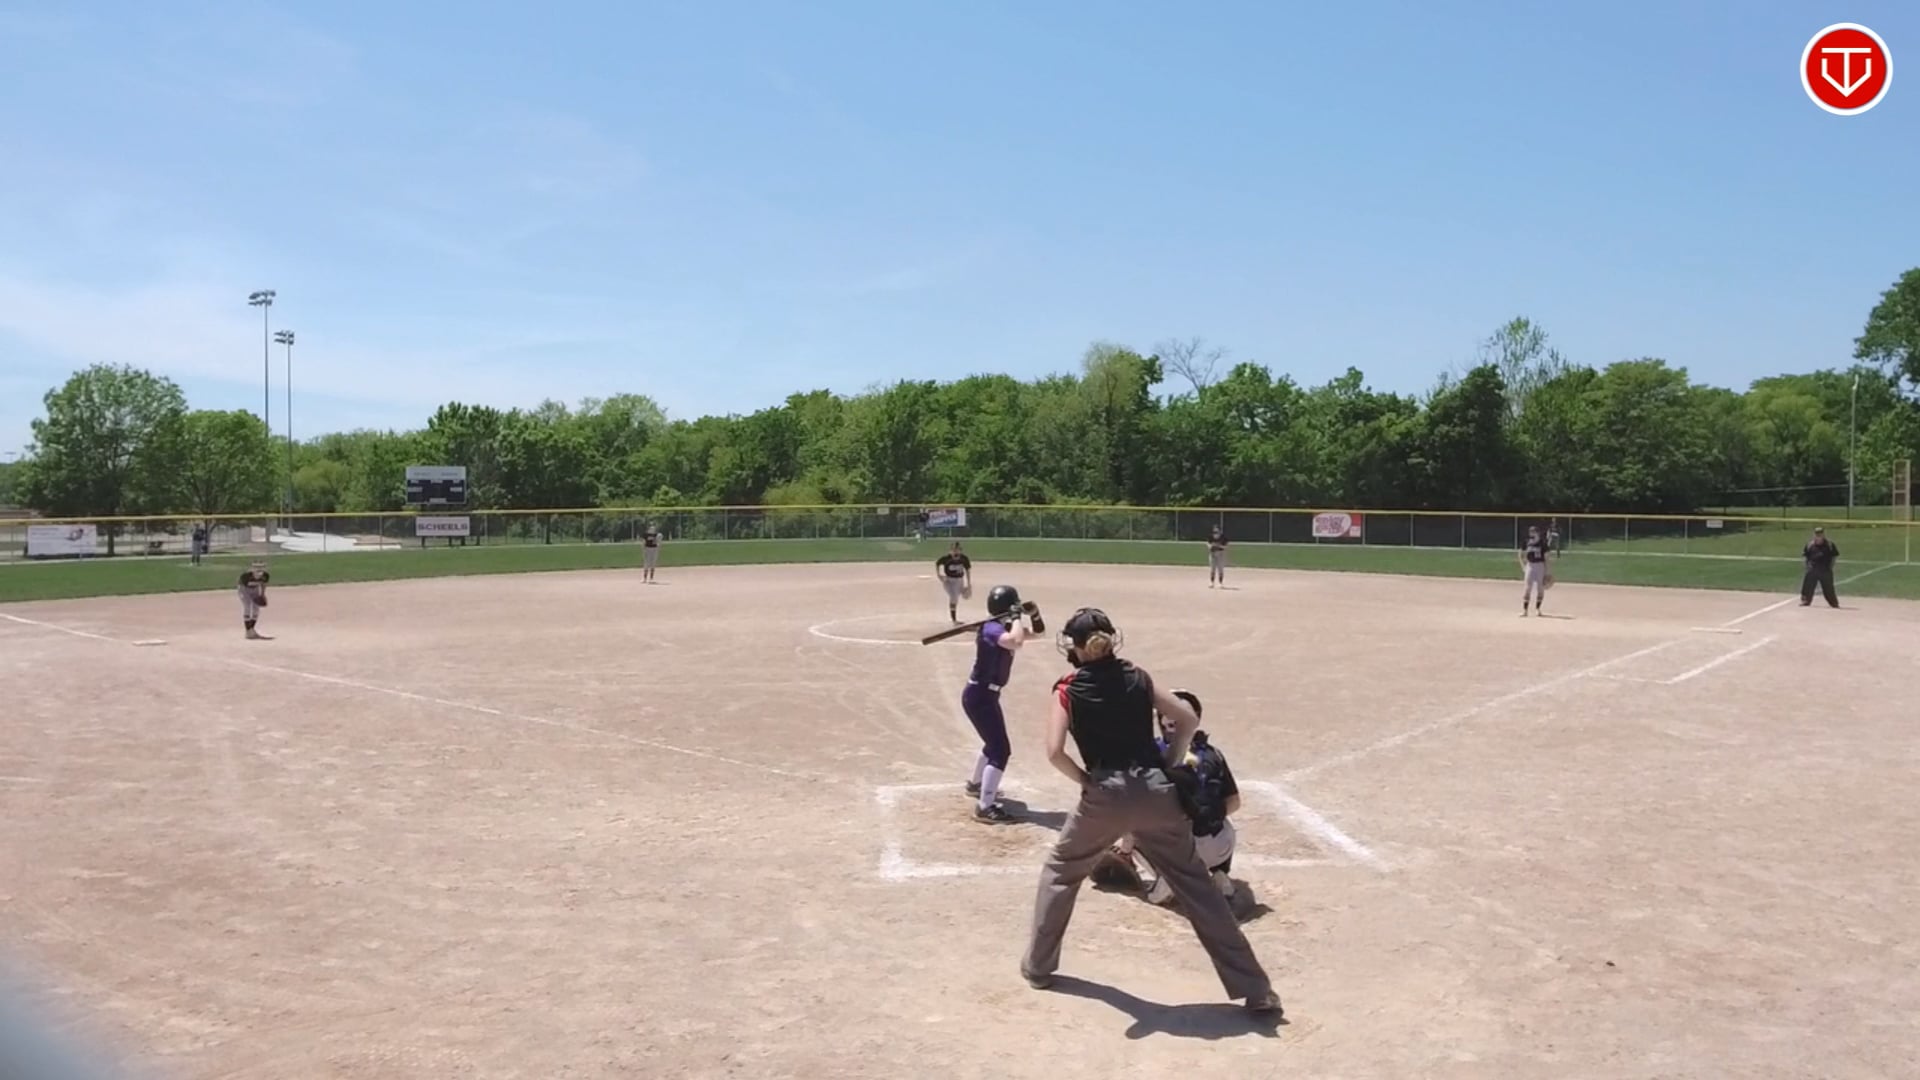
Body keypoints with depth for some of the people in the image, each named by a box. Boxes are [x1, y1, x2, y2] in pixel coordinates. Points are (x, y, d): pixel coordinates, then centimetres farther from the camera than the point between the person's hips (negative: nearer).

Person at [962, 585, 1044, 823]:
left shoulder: (1005, 627, 7)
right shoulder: (992, 628, -21)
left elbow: (1037, 632, 18)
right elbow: (1017, 642, -42)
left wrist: (1035, 614, -2)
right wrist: (1016, 617, -27)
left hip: (986, 694, 10)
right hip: (979, 696, -10)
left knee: (994, 743, 28)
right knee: (1002, 749, -13)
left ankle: (976, 784, 48)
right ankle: (985, 807, -13)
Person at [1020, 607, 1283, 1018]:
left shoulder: (1068, 690, 2)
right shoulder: (1137, 678, 11)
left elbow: (1054, 750, -10)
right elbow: (1188, 720, 9)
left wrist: (1085, 780, 5)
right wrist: (1166, 768, 13)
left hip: (1105, 795, -2)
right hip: (1156, 791, 2)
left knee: (1060, 872, 24)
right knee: (1199, 890, 8)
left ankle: (1038, 967, 30)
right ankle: (1258, 992, 8)